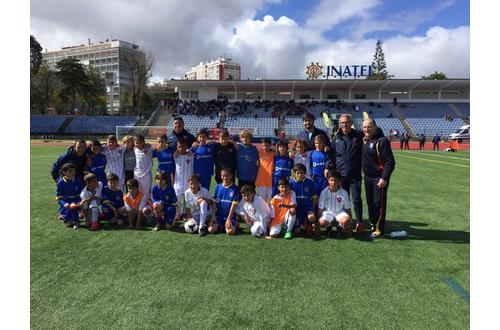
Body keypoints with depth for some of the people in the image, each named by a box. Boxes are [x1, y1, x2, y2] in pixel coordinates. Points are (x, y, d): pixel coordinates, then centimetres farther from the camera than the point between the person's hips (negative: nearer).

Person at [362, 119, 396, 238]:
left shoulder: (382, 141, -17)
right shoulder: (364, 140, 6)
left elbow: (390, 162, -20)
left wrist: (384, 178, -23)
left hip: (379, 178, -8)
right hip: (368, 177, 8)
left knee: (378, 204, -2)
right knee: (370, 202, 16)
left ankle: (379, 229, 8)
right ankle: (373, 223, 31)